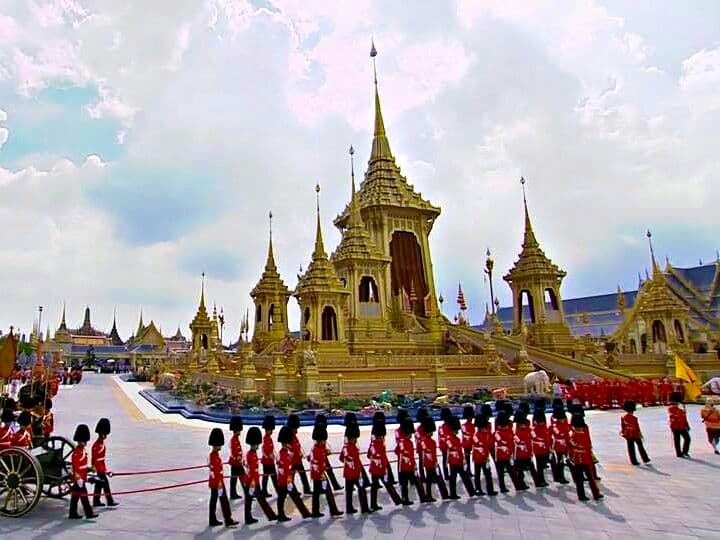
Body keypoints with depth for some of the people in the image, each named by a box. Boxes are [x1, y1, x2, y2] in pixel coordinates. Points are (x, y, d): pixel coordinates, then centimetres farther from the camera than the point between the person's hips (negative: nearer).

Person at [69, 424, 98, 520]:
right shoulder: (77, 452, -19)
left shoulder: (82, 451, 11)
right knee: (83, 496, -6)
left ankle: (73, 514, 22)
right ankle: (89, 513, -3)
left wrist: (85, 476, 24)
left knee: (75, 496, 15)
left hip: (82, 478, 10)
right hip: (79, 478, -10)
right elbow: (75, 466, -23)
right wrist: (78, 478, -23)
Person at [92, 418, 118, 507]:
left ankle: (96, 502, 22)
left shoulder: (102, 443, 10)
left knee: (99, 485, 14)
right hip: (99, 469, -10)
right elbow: (94, 458, -19)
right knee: (105, 484, -6)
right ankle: (110, 501, -1)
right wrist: (94, 468, -19)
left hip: (102, 468, 10)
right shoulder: (96, 445, -19)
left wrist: (106, 470, 22)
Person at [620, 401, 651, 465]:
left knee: (631, 448, 7)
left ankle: (634, 461, 10)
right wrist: (640, 434, -3)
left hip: (628, 435, 5)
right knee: (640, 447, 14)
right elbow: (637, 427, -15)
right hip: (635, 435, -4)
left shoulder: (623, 417, -3)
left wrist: (623, 433, 17)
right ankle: (645, 459, 26)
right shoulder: (634, 418, -21)